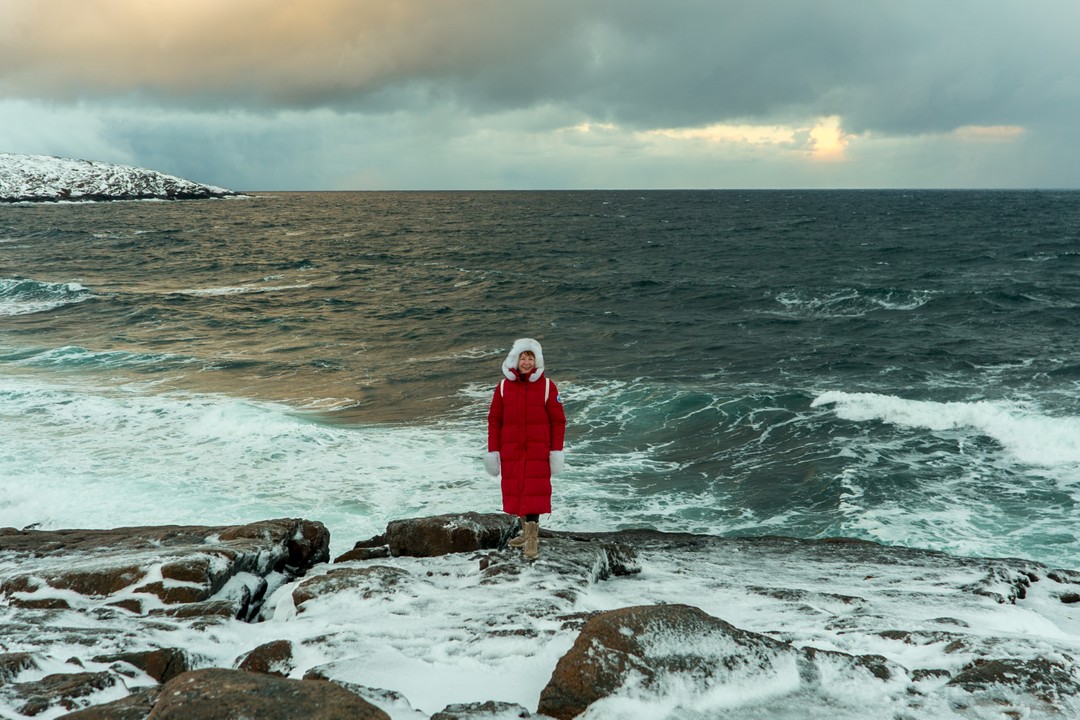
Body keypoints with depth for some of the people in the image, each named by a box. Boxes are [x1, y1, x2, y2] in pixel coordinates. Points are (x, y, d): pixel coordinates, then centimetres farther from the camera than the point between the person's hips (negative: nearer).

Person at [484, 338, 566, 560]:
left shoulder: (547, 386, -2)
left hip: (538, 451, -2)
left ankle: (532, 538, -2)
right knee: (515, 491, 7)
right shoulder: (504, 387, 3)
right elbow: (494, 420, 6)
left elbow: (558, 421, 0)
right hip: (511, 452, 3)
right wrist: (492, 451, 2)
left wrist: (557, 451, -4)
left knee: (534, 492, -7)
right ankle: (527, 532, 24)